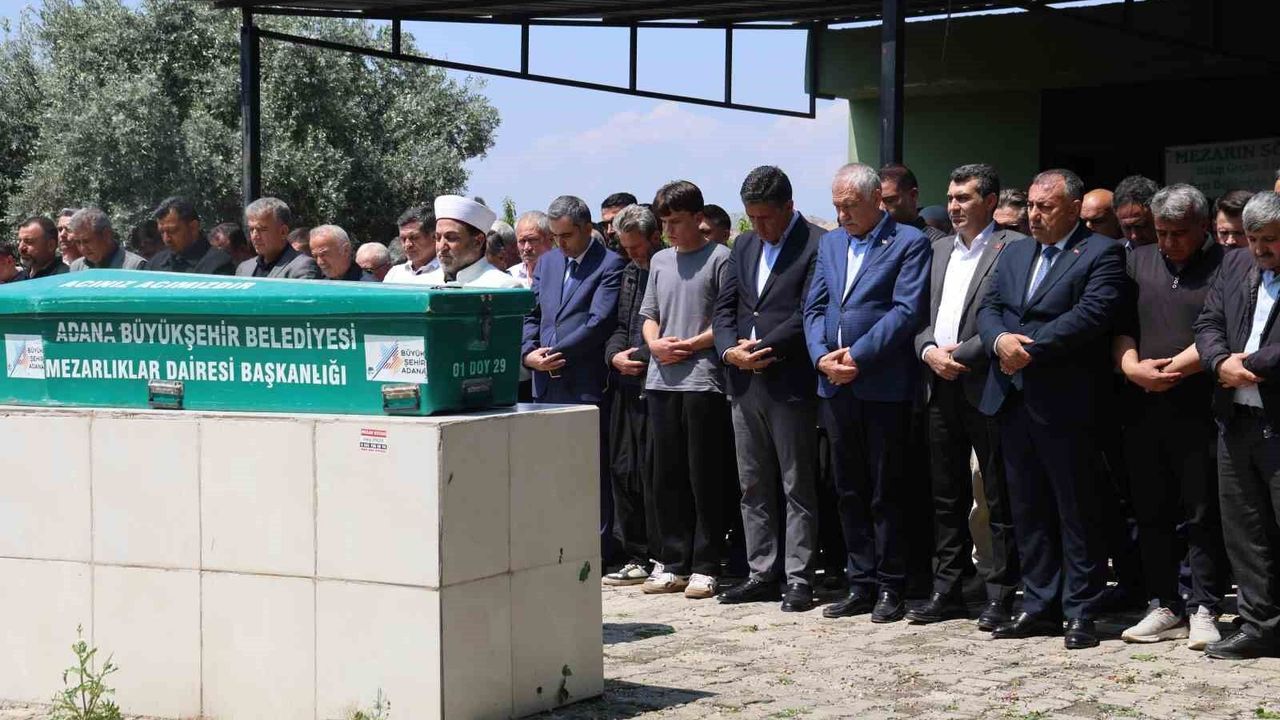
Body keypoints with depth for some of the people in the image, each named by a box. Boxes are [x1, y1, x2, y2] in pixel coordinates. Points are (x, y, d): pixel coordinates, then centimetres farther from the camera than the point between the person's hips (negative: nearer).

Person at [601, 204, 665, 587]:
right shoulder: (630, 272, 17)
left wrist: (639, 357, -13)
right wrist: (615, 355, 1)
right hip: (627, 385, 8)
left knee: (652, 473, -6)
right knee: (623, 471, 9)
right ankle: (637, 557, 16)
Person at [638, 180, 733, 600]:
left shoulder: (720, 259, -3)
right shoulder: (660, 261, 16)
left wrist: (691, 345, -13)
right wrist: (655, 343, 0)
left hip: (703, 380, -6)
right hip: (662, 381, 6)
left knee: (704, 477, -2)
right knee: (667, 476, 9)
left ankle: (706, 567, 3)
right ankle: (674, 563, 17)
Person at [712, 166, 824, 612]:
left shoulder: (817, 246, -7)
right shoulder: (744, 246, 15)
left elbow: (810, 314, -14)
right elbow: (725, 307, 13)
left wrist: (763, 348, -15)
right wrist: (731, 350, -5)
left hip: (791, 384, -7)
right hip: (745, 383, 7)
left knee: (797, 487, -1)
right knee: (754, 487, 11)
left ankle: (799, 579, 3)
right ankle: (763, 574, 18)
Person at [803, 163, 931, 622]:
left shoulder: (909, 243, -3)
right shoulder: (830, 243, 16)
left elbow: (908, 310, -12)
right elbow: (814, 308, 12)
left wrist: (858, 355, -16)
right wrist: (821, 356, -5)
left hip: (883, 387, -6)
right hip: (835, 388, 6)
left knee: (886, 492, 0)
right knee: (849, 491, 10)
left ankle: (890, 587, 7)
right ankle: (861, 583, 18)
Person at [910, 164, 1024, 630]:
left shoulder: (1012, 248, -5)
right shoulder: (938, 250, 18)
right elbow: (920, 313, 16)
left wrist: (961, 354, -14)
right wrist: (929, 351, -3)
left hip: (986, 384, -7)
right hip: (940, 385, 7)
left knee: (1000, 498, -1)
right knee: (947, 496, 12)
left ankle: (1001, 595, 4)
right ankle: (947, 590, 18)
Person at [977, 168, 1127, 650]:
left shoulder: (1101, 254, -4)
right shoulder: (1013, 256, 18)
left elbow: (1091, 314, -16)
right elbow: (987, 309, 12)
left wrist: (1030, 348, -17)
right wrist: (1000, 339, -10)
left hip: (1064, 404, -7)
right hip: (1012, 400, 7)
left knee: (1076, 510, 0)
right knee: (1027, 510, 11)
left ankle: (1081, 613, 6)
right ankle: (1040, 606, 19)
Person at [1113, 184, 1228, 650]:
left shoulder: (1226, 266, -2)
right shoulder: (1138, 262, 14)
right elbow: (1121, 326, 9)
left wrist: (1173, 368, -14)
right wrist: (1132, 367, -9)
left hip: (1200, 409, -5)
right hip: (1145, 408, 5)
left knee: (1203, 515, 0)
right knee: (1152, 512, 9)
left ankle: (1204, 611, 6)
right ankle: (1165, 607, 17)